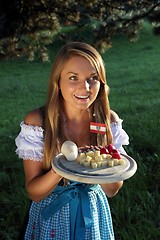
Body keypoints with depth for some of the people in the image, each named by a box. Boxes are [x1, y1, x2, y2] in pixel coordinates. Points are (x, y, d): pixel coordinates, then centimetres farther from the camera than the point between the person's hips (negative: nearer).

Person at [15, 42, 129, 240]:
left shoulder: (109, 121, -14)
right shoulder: (37, 121, -20)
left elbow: (112, 191, -7)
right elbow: (34, 193, -15)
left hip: (94, 213, 2)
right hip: (52, 214, -2)